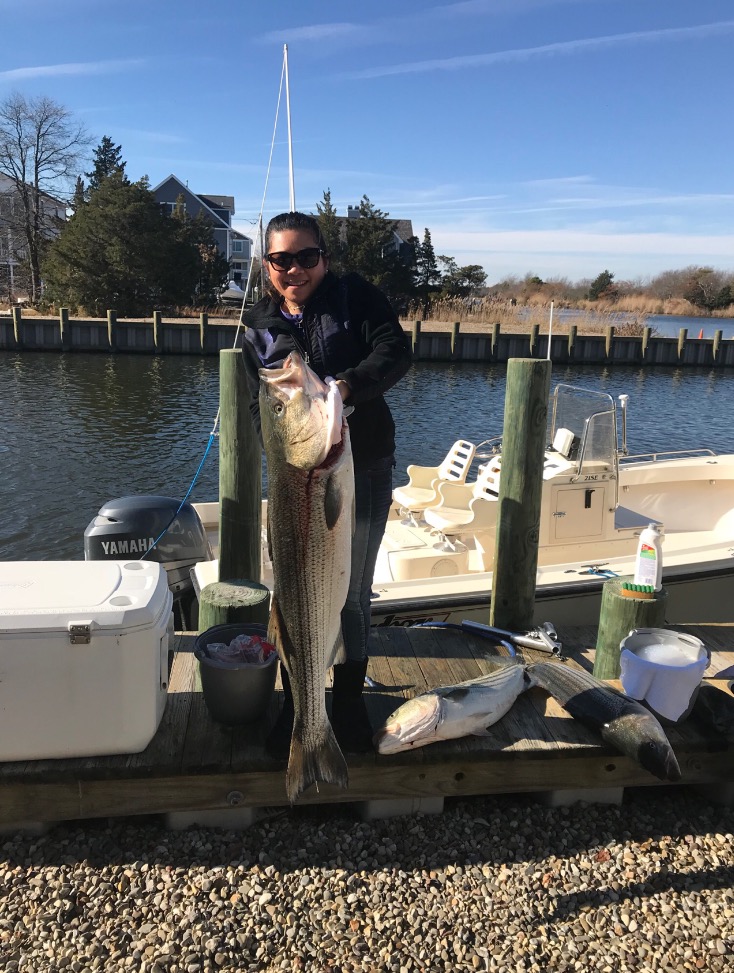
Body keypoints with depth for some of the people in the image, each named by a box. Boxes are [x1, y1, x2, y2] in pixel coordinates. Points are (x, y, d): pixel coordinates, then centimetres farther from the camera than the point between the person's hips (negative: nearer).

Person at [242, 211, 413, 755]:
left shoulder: (356, 297, -1)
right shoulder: (260, 327, 7)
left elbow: (396, 350, -14)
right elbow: (259, 404, 4)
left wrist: (348, 385, -33)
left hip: (364, 470, -2)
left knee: (352, 593, 8)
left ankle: (349, 701, 27)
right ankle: (295, 705, 26)